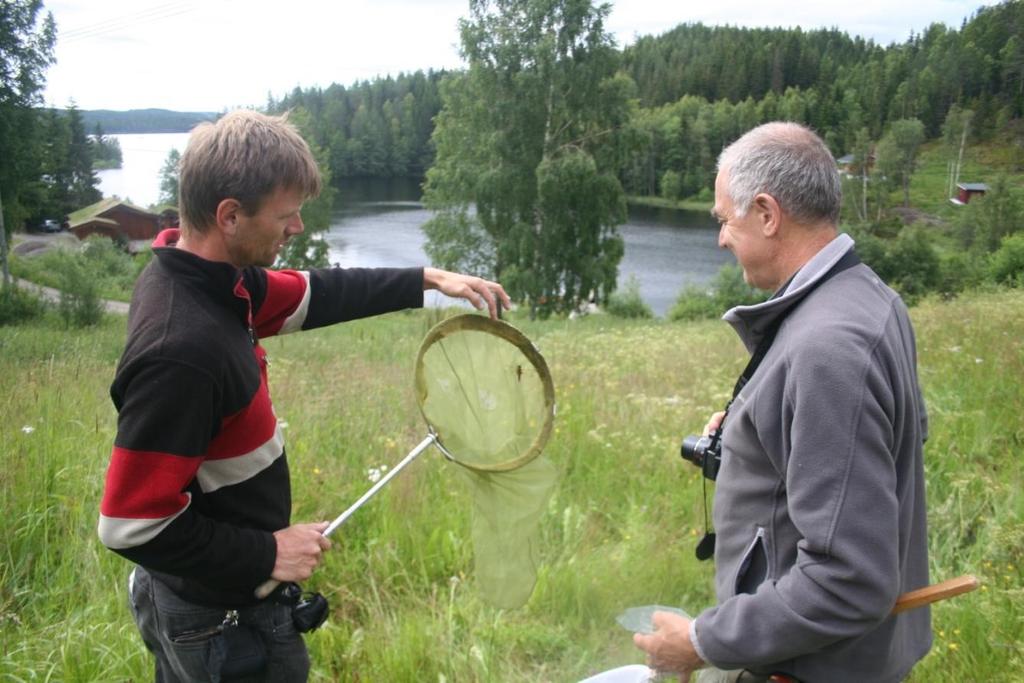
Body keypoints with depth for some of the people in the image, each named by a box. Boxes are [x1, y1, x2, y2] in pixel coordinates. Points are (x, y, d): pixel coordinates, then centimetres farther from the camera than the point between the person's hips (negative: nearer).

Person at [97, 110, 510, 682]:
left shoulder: (206, 275, -7)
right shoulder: (181, 351, -35)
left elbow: (315, 294, 8)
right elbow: (131, 525, -30)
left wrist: (429, 280, 7)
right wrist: (266, 554, -20)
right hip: (221, 621, -8)